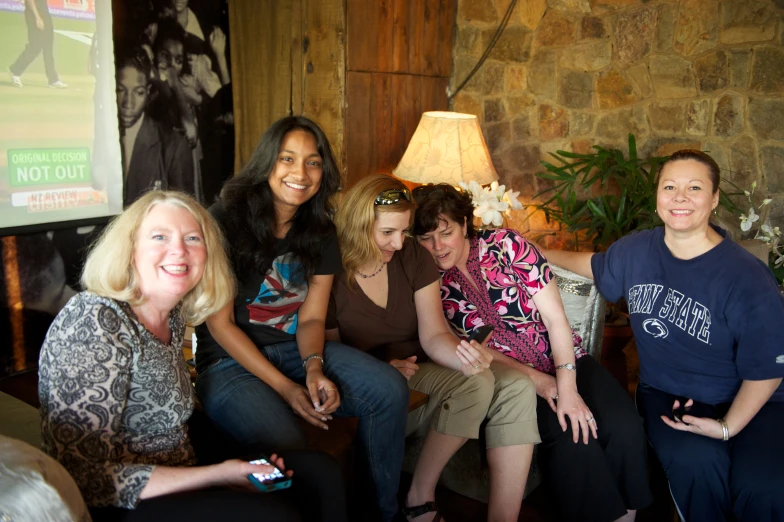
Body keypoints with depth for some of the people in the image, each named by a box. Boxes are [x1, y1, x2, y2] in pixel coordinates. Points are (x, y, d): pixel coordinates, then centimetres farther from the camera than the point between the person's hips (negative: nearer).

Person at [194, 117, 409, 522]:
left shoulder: (320, 231, 4)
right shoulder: (226, 220, -13)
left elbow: (311, 317, 5)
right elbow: (220, 324, -12)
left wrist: (314, 368, -17)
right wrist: (284, 387, -17)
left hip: (294, 348, 5)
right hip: (229, 361, -5)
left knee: (390, 390, -15)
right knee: (285, 445, -33)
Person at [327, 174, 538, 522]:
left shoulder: (414, 258, 1)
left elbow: (433, 336, -6)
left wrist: (464, 357, -28)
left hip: (418, 372, 5)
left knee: (516, 387, -18)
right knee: (475, 384, -29)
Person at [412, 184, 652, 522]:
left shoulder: (505, 245, -7)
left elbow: (555, 317, -8)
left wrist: (567, 386, -18)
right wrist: (535, 379, -13)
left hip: (564, 359, 1)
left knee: (622, 425, -22)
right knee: (571, 438, -27)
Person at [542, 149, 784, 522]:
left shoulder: (747, 277, -15)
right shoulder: (635, 250, -2)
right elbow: (594, 265, 22)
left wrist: (727, 427, -15)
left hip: (745, 403, -2)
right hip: (665, 393, 2)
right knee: (695, 461, -31)